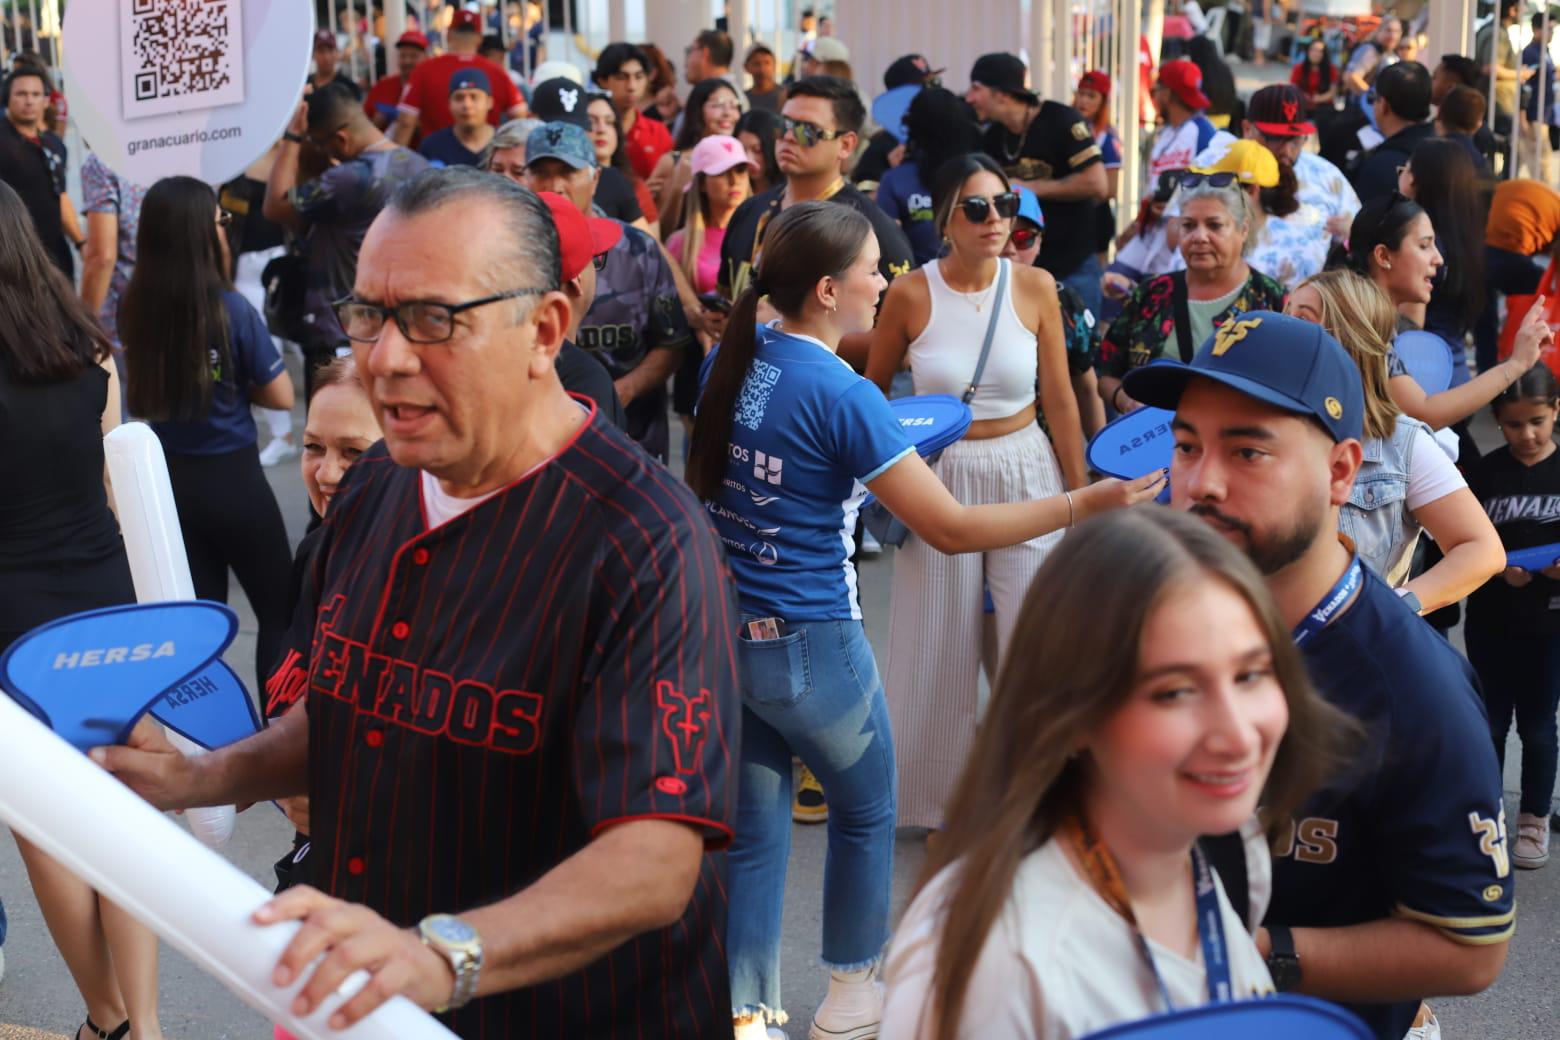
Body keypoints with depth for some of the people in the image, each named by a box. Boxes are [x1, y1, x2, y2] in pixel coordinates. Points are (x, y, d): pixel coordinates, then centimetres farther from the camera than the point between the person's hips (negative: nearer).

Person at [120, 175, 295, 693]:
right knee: (278, 610, 11)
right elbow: (281, 396, -8)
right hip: (230, 477, -5)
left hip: (168, 479, 5)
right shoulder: (230, 309, -18)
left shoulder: (133, 307, -5)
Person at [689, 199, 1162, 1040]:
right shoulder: (842, 397, -21)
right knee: (866, 810, 18)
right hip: (808, 646, -6)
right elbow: (953, 531, -19)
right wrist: (1087, 503, -17)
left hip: (725, 633, 6)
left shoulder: (731, 360, 0)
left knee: (756, 828, 13)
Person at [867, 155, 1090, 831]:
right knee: (940, 642, 9)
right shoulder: (911, 295, -9)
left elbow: (1060, 398, 1)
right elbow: (874, 386, 7)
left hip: (1025, 472, 0)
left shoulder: (1035, 287, -5)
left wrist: (1079, 495, 4)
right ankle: (943, 795, 27)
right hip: (940, 477, 0)